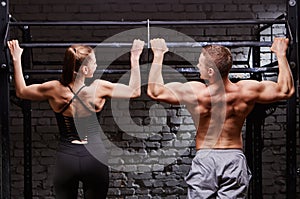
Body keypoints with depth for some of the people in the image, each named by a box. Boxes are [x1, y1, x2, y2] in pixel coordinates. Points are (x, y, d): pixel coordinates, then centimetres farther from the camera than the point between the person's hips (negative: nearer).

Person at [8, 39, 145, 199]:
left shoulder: (54, 89, -8)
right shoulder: (99, 88, -13)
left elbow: (21, 91, 9)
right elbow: (134, 91, 1)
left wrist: (16, 59, 15)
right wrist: (135, 59, 6)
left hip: (66, 157, 1)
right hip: (94, 156, -1)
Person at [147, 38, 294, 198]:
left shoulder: (195, 92, -15)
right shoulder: (246, 91, -9)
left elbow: (154, 91, -6)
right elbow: (286, 90, 5)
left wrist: (158, 55, 3)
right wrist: (281, 54, 14)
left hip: (204, 158, -2)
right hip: (235, 157, 2)